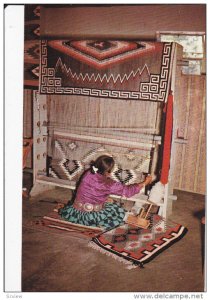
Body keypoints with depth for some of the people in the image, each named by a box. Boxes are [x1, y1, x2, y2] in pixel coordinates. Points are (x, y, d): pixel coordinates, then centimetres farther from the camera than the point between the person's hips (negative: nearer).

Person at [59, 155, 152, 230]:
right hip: (91, 217, -5)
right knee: (120, 211, 7)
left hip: (76, 213, 6)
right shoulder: (109, 184, -19)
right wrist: (144, 183, 4)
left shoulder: (87, 174, -5)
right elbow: (128, 190, -8)